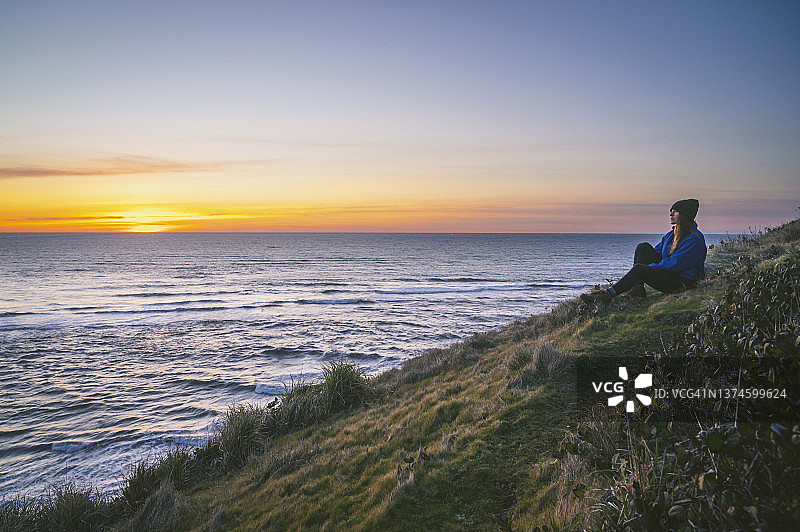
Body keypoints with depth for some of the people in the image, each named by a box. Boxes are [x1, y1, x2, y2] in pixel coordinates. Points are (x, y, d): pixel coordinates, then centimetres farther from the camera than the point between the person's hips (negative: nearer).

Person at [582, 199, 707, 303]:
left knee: (640, 269, -28)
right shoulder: (672, 234, 13)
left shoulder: (695, 239, -15)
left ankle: (608, 295, -30)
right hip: (668, 273, 8)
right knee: (643, 247, -7)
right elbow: (656, 252, 16)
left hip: (684, 281, -8)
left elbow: (675, 264, -22)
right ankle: (637, 288, -18)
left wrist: (648, 267, -18)